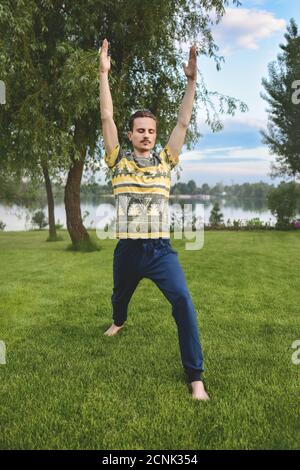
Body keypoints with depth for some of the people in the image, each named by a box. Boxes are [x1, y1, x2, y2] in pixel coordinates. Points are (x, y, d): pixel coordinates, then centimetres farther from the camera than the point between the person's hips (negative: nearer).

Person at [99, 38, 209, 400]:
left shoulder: (165, 160, 6)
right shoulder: (119, 161, 3)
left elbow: (183, 122, 0)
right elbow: (106, 118, -5)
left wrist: (191, 80, -7)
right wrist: (104, 74, -9)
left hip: (161, 249, -1)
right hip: (127, 249, 1)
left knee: (183, 302, -19)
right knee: (120, 296, 26)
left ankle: (195, 377, -11)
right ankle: (119, 323, 64)